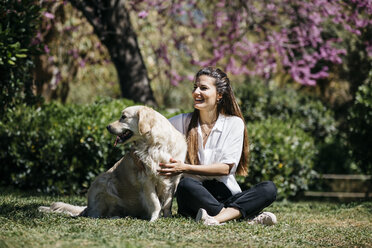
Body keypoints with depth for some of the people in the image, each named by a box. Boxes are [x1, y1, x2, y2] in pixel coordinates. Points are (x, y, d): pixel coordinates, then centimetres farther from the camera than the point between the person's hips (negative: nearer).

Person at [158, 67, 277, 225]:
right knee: (186, 184, -35)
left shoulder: (234, 123, 2)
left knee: (269, 189, -24)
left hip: (227, 196, 1)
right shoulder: (182, 122, 7)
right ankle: (249, 217, -34)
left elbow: (226, 168, -7)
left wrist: (185, 168, -16)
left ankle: (217, 217, -44)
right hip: (195, 198, -1)